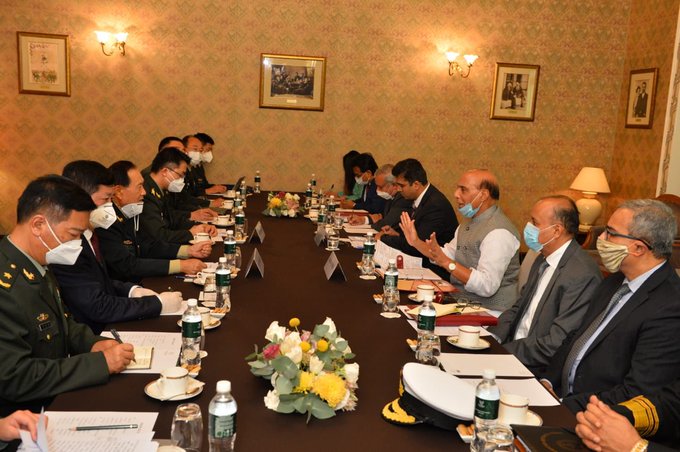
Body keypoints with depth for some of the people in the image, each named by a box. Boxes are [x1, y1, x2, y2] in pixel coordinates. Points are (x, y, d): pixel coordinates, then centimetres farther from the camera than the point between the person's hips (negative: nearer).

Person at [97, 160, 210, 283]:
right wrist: (181, 265, -24)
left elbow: (143, 246, 9)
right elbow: (129, 266, -25)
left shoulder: (126, 213, 2)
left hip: (138, 281, 8)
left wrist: (188, 250, -1)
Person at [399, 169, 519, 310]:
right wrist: (416, 242, 7)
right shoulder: (472, 222, 11)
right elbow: (448, 254, 19)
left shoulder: (498, 232, -21)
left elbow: (487, 286, -28)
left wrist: (446, 262, -28)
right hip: (462, 303, 9)